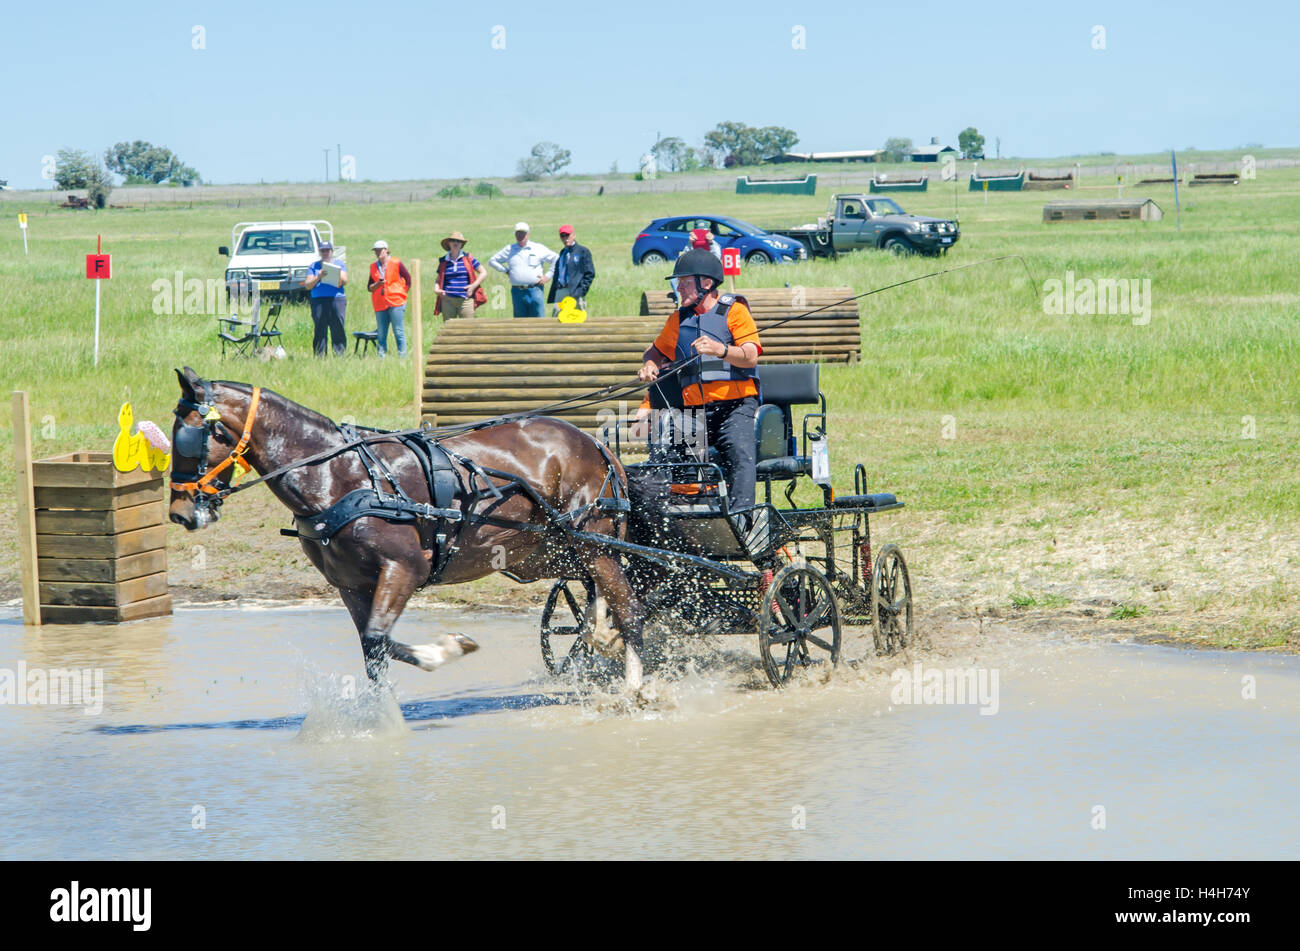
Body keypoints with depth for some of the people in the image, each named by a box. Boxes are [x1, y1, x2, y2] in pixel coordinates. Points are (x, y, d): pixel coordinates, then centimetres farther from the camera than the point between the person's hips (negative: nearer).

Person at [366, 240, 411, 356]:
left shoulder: (396, 264, 1)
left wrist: (403, 293, 2)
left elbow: (408, 279, 7)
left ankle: (402, 356, -4)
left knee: (398, 332, -6)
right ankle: (382, 357, 3)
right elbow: (369, 287, 13)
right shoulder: (373, 267, 13)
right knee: (381, 334, 1)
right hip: (380, 305, 4)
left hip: (396, 303, -4)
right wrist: (377, 284, -7)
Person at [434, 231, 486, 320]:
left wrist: (474, 286, -4)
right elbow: (438, 279, 21)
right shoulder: (443, 261, 10)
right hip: (448, 300, 2)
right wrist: (436, 289, 1)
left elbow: (483, 273, 9)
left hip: (465, 300, -2)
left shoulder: (468, 258, 6)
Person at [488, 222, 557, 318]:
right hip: (517, 291, 3)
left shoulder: (539, 248, 5)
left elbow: (556, 259, 7)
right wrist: (506, 270, 9)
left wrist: (547, 276, -1)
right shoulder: (509, 249, 12)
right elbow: (492, 260, 21)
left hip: (535, 291, -3)